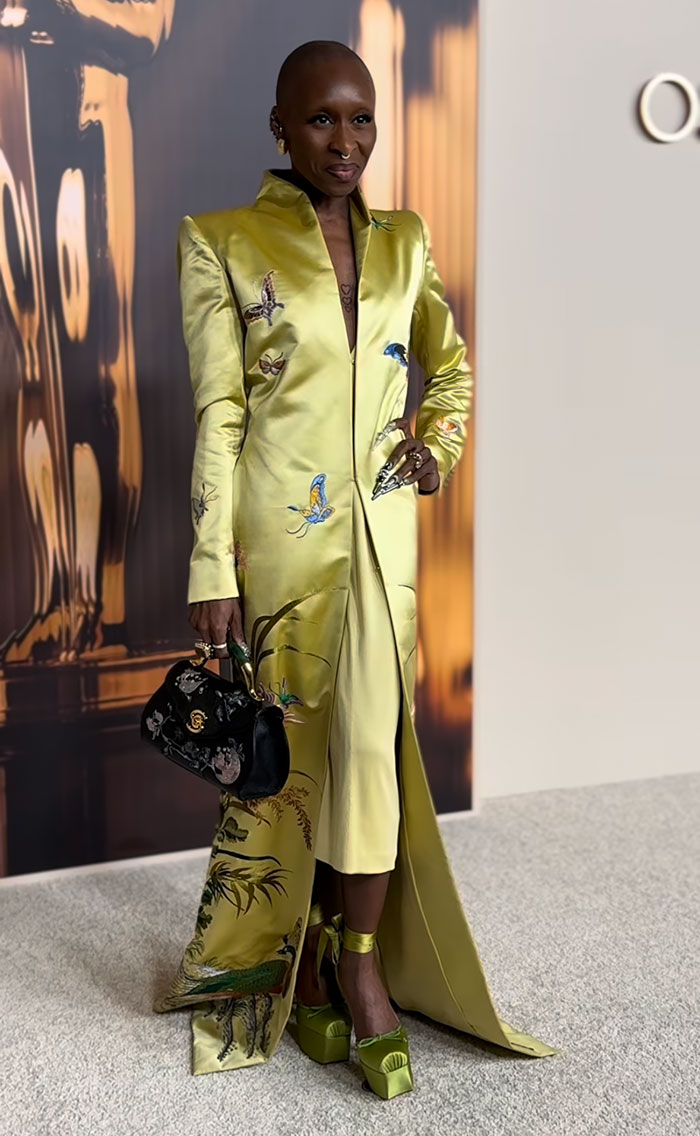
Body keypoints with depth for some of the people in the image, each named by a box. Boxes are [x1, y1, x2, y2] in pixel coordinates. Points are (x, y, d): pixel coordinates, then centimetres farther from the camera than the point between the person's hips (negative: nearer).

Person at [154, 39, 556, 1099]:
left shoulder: (403, 241, 10)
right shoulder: (222, 243, -2)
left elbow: (452, 364, 24)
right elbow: (218, 410, -7)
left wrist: (438, 445, 5)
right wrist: (212, 570, -11)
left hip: (380, 528, 3)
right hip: (278, 533, -3)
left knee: (370, 741, -3)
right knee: (289, 744, 6)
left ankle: (360, 961, 15)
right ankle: (295, 965, 26)